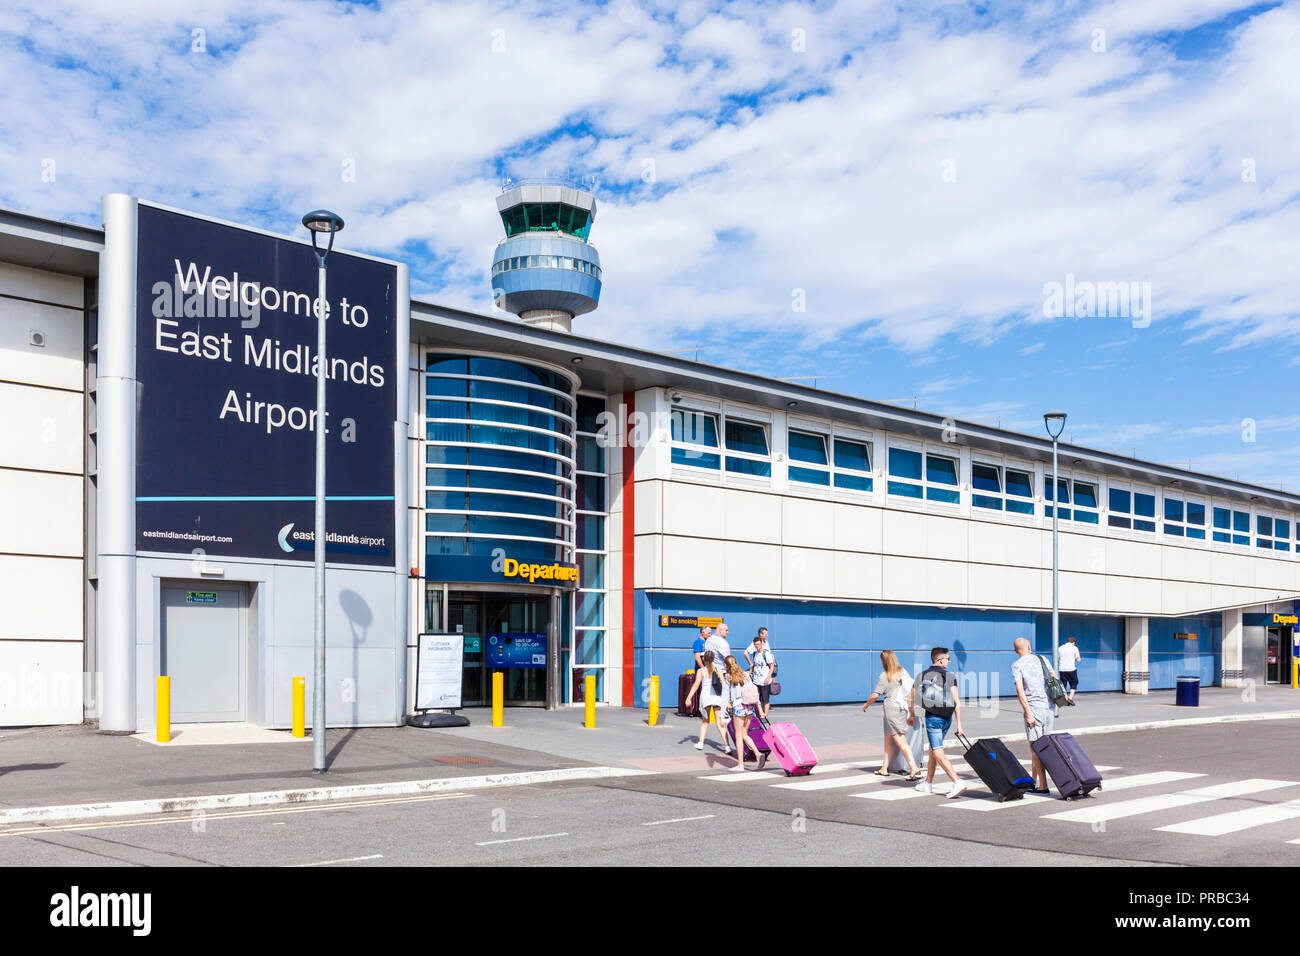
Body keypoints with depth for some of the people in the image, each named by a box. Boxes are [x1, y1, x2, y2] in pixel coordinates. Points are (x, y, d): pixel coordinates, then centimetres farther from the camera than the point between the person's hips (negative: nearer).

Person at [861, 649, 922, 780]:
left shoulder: (885, 676, -7)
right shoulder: (903, 672, 10)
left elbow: (875, 695, -8)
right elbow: (911, 691, 9)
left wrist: (865, 705, 11)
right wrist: (911, 713, 13)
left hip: (891, 708, -7)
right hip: (903, 709, 7)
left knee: (901, 742, -8)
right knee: (888, 739, 17)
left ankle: (914, 768, -17)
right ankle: (884, 769, 23)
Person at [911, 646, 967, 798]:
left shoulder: (922, 676, 4)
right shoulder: (950, 677, -3)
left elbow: (910, 698, 12)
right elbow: (957, 702, -10)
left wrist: (912, 715, 29)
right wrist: (959, 725, -9)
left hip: (932, 718, -2)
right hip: (947, 717, 2)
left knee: (938, 753, -7)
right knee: (933, 749, 18)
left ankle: (958, 782, -24)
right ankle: (928, 783, 26)